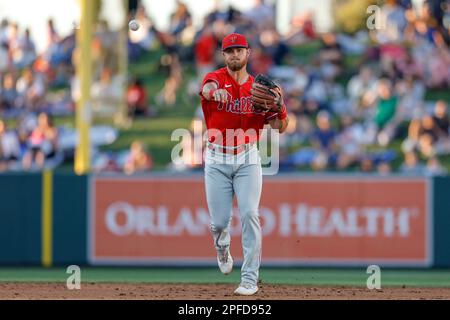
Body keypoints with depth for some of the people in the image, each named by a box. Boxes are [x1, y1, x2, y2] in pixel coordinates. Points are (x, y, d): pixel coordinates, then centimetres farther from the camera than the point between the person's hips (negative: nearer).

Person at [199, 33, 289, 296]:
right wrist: (214, 92, -54)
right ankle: (222, 249, 38)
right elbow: (207, 89, -29)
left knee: (250, 215, -12)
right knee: (219, 221, 1)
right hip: (217, 160, -1)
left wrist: (280, 105, -19)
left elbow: (280, 127, 2)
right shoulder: (215, 79, -1)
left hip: (247, 159, 1)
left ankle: (250, 278, -8)